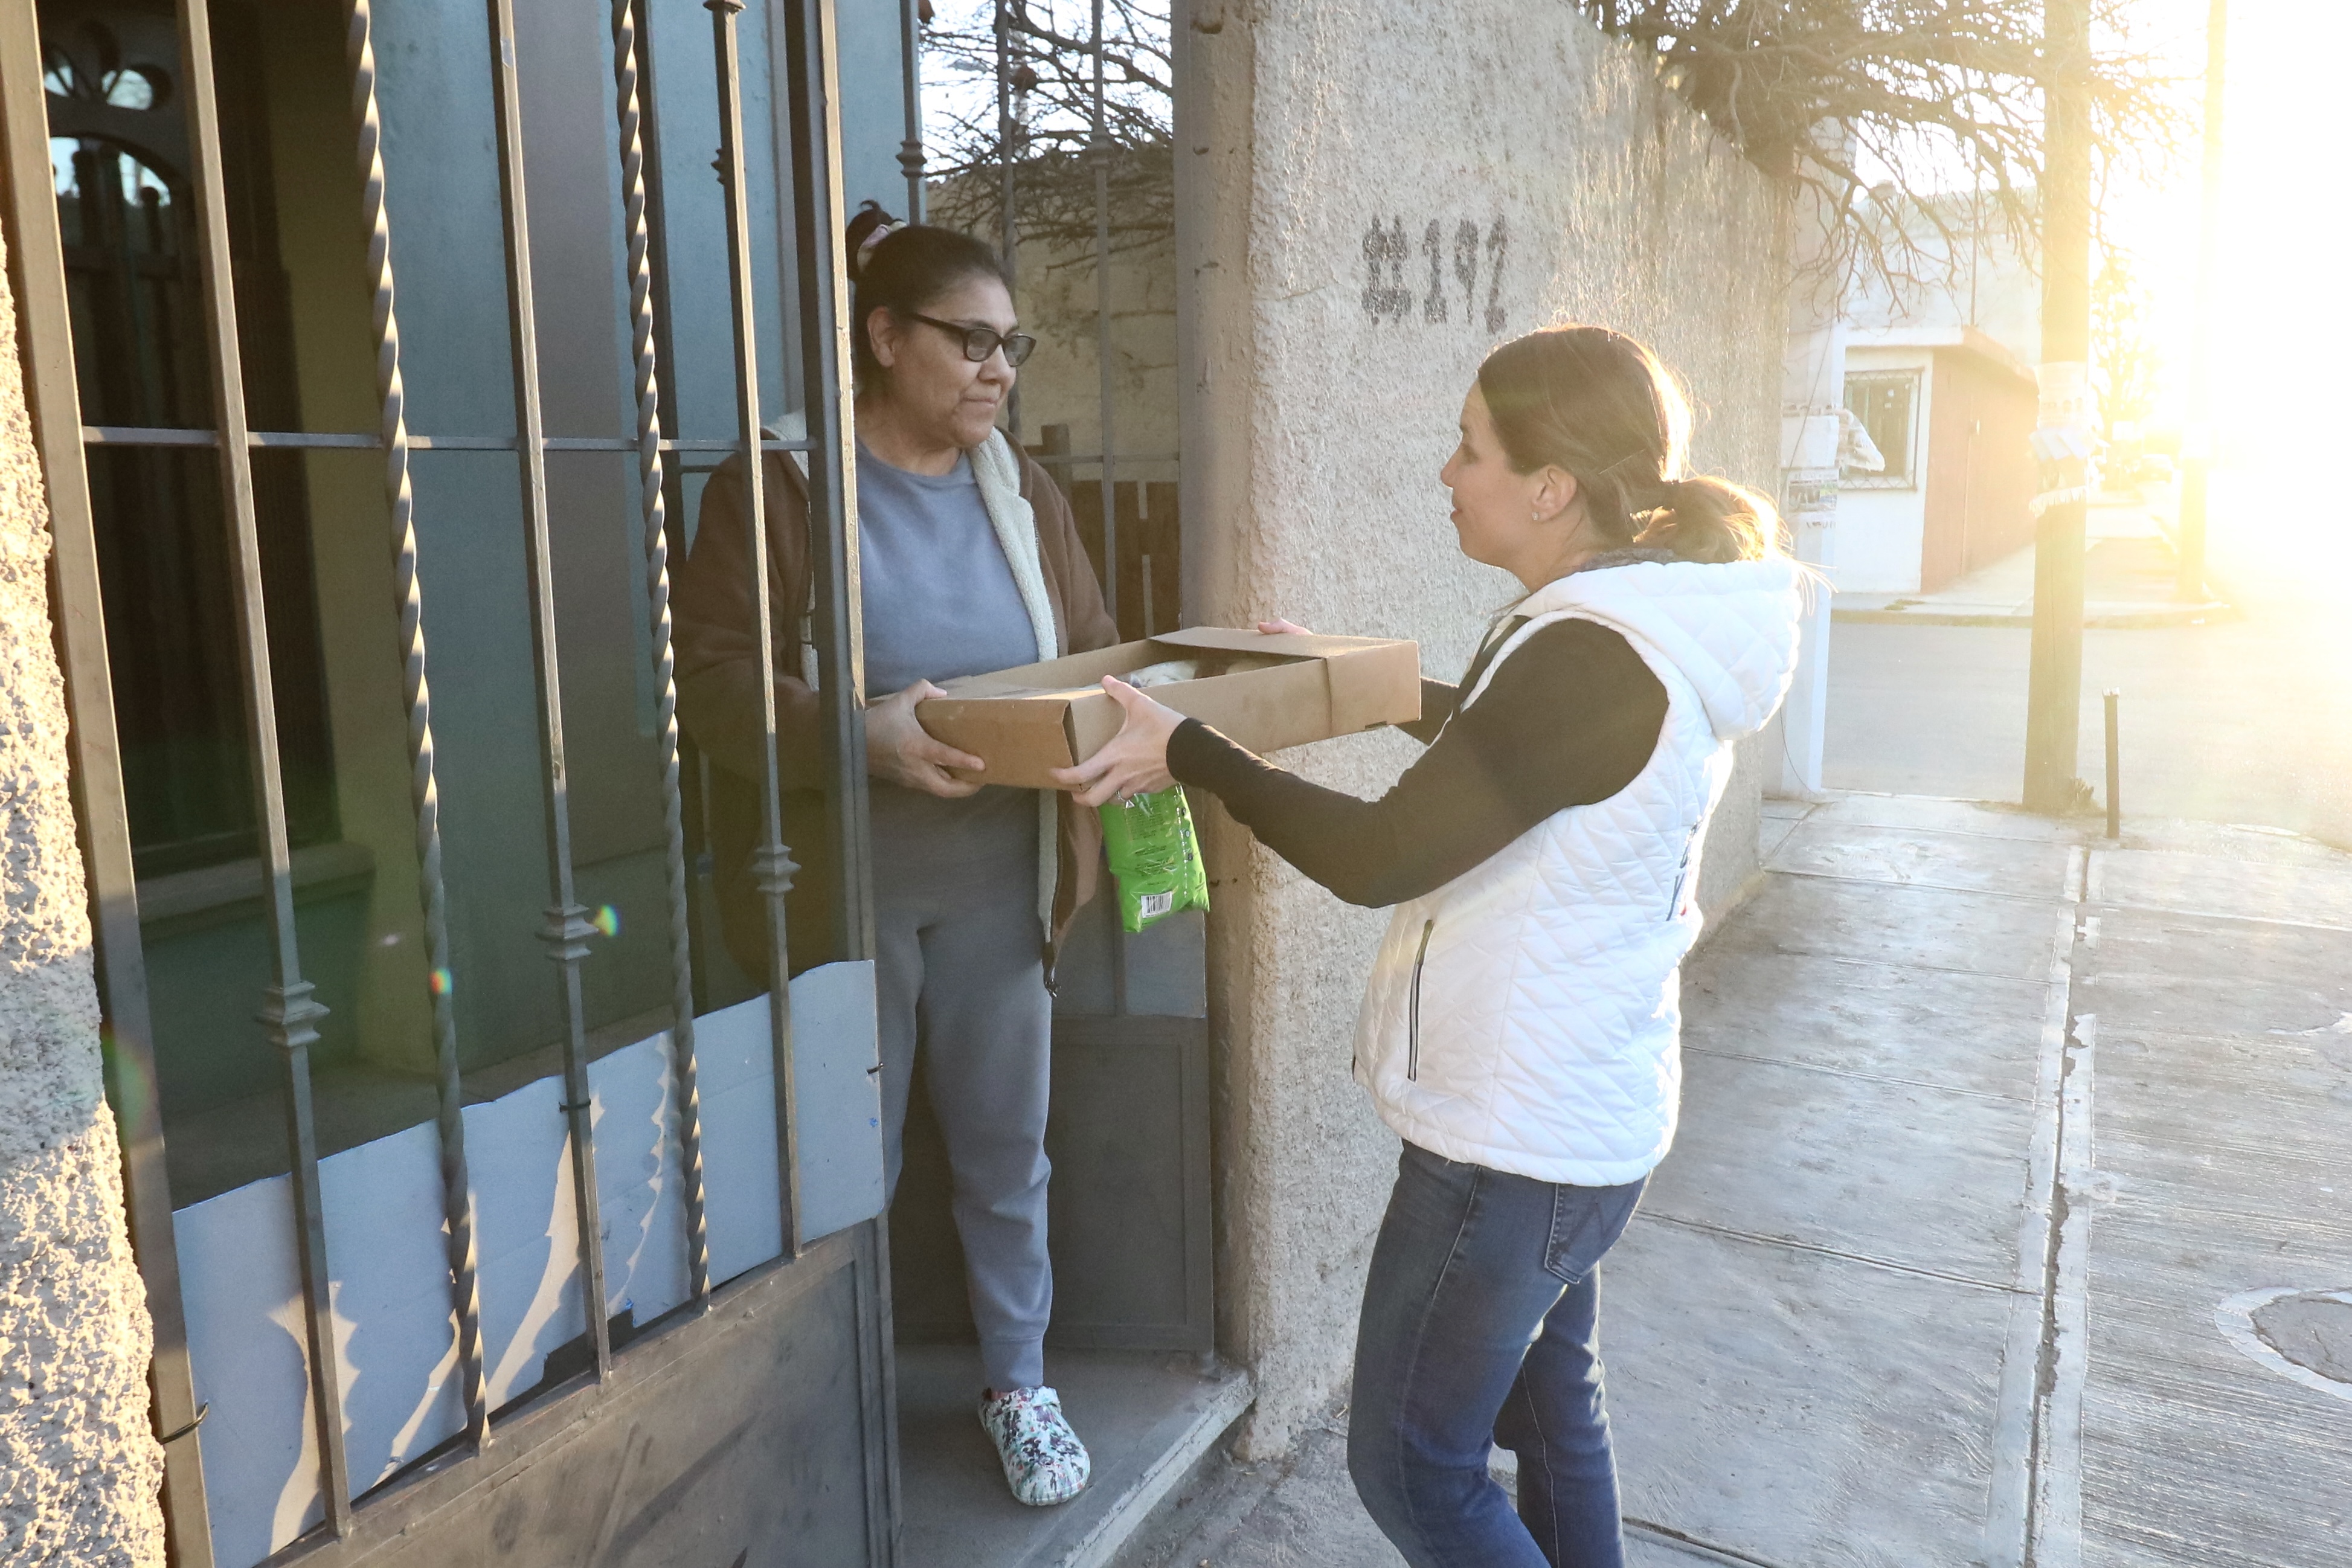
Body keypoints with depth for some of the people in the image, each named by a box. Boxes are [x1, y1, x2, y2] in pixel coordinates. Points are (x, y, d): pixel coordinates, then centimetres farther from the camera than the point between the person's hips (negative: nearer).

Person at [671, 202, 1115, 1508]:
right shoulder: (779, 486, -8)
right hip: (847, 888, -3)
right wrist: (864, 735, -31)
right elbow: (711, 678, -15)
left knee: (1006, 1147, 14)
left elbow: (1091, 659, 9)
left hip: (997, 881, 4)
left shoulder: (1021, 495, 7)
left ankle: (1017, 1382, 35)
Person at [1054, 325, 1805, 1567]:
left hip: (1513, 1130, -10)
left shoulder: (1589, 658, -26)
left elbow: (1378, 859, -25)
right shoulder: (1651, 627, 4)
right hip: (1587, 1107, 10)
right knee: (1551, 1412, 24)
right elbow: (1497, 742, 22)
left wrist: (1185, 751, -16)